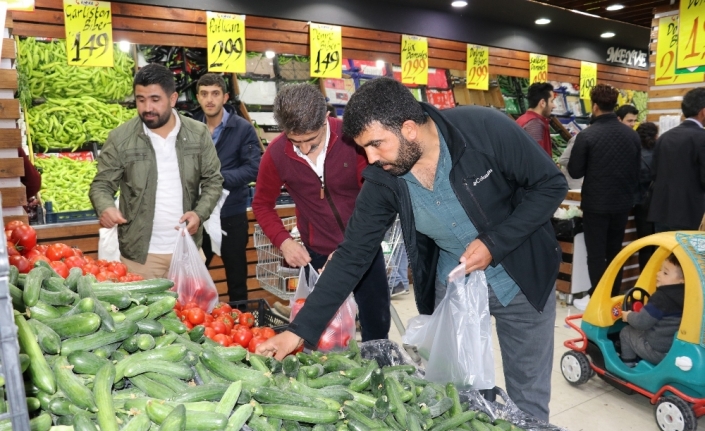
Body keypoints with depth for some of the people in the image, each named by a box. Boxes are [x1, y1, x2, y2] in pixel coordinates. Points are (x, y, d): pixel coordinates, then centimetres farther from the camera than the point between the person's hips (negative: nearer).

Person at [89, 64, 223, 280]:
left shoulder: (199, 134, -1)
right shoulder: (119, 138, -5)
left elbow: (213, 180, 4)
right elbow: (101, 185, -1)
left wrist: (200, 213, -14)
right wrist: (105, 207, -24)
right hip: (139, 252, -1)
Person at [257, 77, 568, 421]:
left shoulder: (486, 129, -25)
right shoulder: (382, 180, -16)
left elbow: (551, 185, -14)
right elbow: (352, 255, -12)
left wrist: (494, 243, -25)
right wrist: (301, 329, -15)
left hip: (521, 278, -2)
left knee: (527, 397, 13)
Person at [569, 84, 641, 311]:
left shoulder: (587, 135, -16)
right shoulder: (632, 135, 0)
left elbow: (575, 171, -11)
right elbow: (636, 172, 8)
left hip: (596, 204, -5)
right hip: (622, 203, 5)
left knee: (596, 253, 5)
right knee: (615, 251, 16)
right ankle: (614, 297, 25)